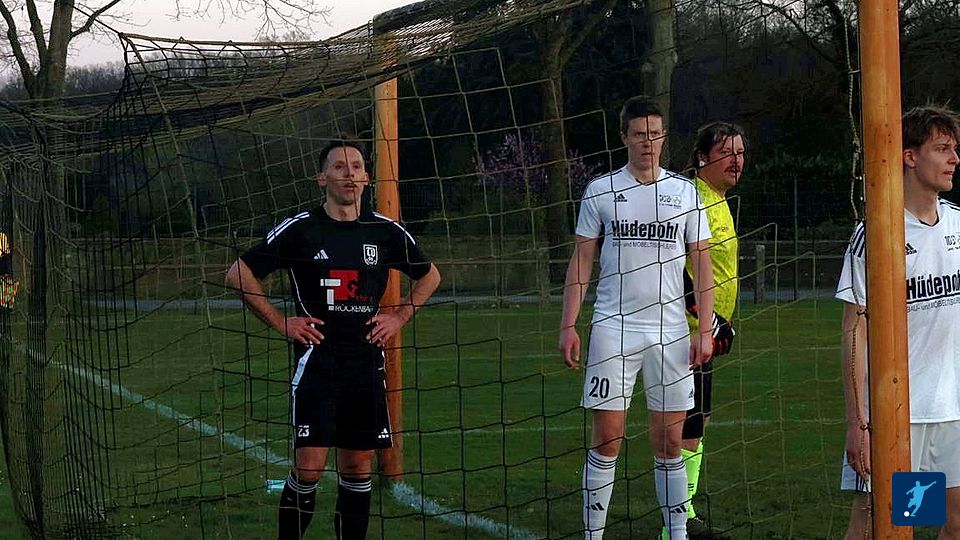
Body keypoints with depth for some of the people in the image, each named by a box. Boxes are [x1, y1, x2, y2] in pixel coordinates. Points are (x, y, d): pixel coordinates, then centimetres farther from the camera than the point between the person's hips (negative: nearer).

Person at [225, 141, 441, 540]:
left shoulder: (386, 231, 6)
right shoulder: (300, 229, -4)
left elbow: (429, 275, 23)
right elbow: (238, 275, -1)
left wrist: (399, 316, 10)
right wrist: (281, 323, -5)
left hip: (366, 364, 4)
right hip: (316, 361, -4)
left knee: (358, 467, 7)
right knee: (309, 466, -11)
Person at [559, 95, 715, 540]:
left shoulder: (684, 192, 8)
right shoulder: (600, 191, 5)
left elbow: (701, 265, 8)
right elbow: (580, 261, 6)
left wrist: (705, 329, 0)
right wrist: (568, 325, -1)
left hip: (670, 330, 1)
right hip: (613, 327, -1)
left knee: (669, 441, 4)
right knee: (606, 439, -4)